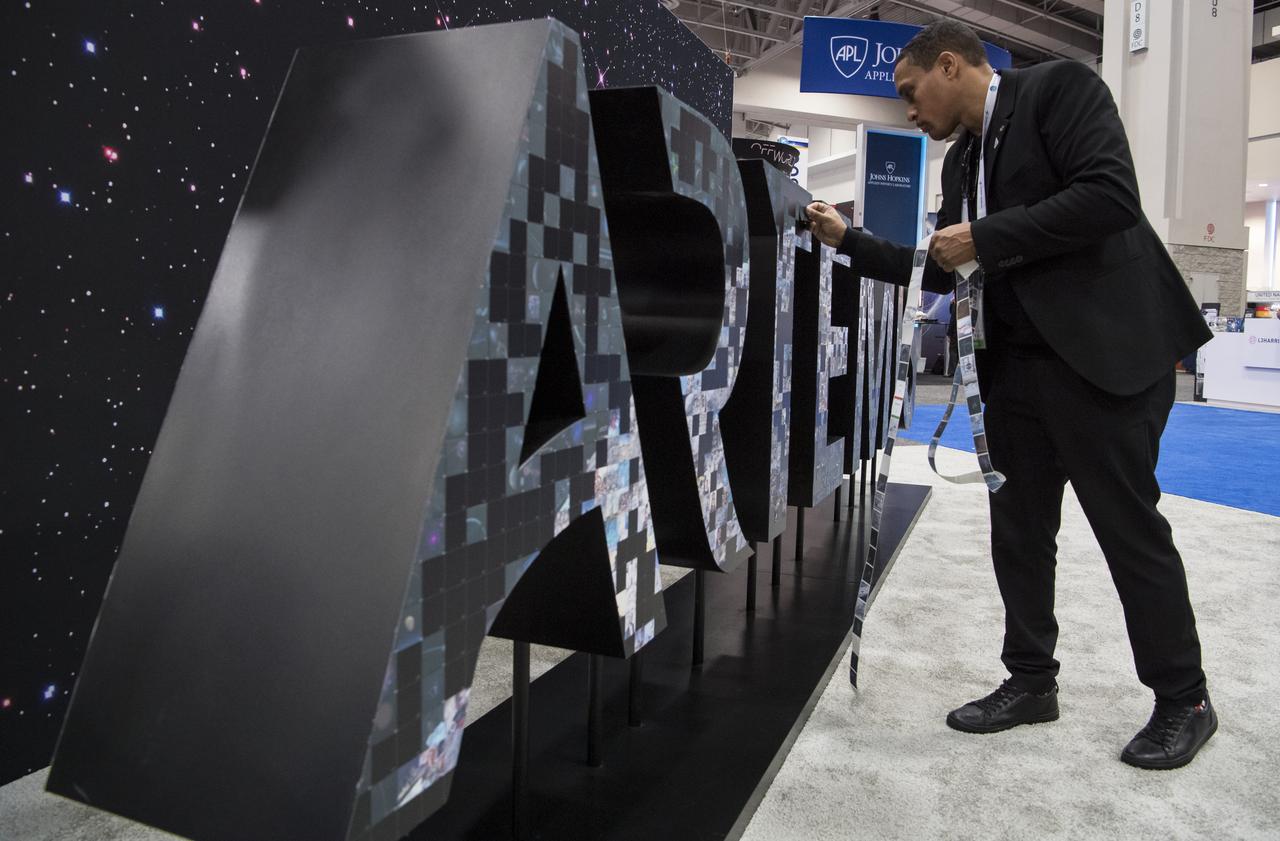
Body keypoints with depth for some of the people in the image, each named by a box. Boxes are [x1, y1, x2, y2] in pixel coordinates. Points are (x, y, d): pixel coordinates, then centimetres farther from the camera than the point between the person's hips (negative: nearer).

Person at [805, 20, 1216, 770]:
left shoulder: (1061, 87, -5)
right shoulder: (962, 159, 16)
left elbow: (1111, 196, -20)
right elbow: (941, 271, 20)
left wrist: (984, 238, -16)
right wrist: (849, 240, 14)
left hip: (1101, 354, -8)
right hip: (1017, 364, 8)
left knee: (1131, 528, 1)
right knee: (1019, 532, 11)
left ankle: (1184, 700, 20)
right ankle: (1031, 681, 26)